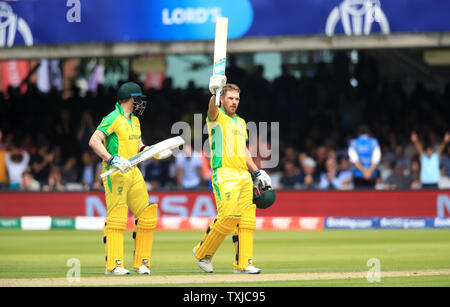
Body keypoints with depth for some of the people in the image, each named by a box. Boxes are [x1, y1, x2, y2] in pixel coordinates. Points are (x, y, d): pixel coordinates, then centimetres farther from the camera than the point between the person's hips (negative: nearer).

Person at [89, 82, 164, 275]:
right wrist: (112, 160, -30)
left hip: (133, 173, 9)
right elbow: (94, 141, -20)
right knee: (116, 218, -13)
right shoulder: (113, 119, -9)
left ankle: (141, 263, 8)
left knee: (147, 217, 3)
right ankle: (113, 265, -14)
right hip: (115, 173, -9)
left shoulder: (134, 120, 19)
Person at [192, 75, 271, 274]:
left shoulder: (241, 122, 23)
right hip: (224, 174, -7)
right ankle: (203, 252, 3)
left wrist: (257, 172, 21)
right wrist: (214, 93, -45)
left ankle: (243, 263, 4)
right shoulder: (216, 116, 2)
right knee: (228, 217, -16)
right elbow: (212, 109, -23)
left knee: (246, 219, 1)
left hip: (244, 175, 7)